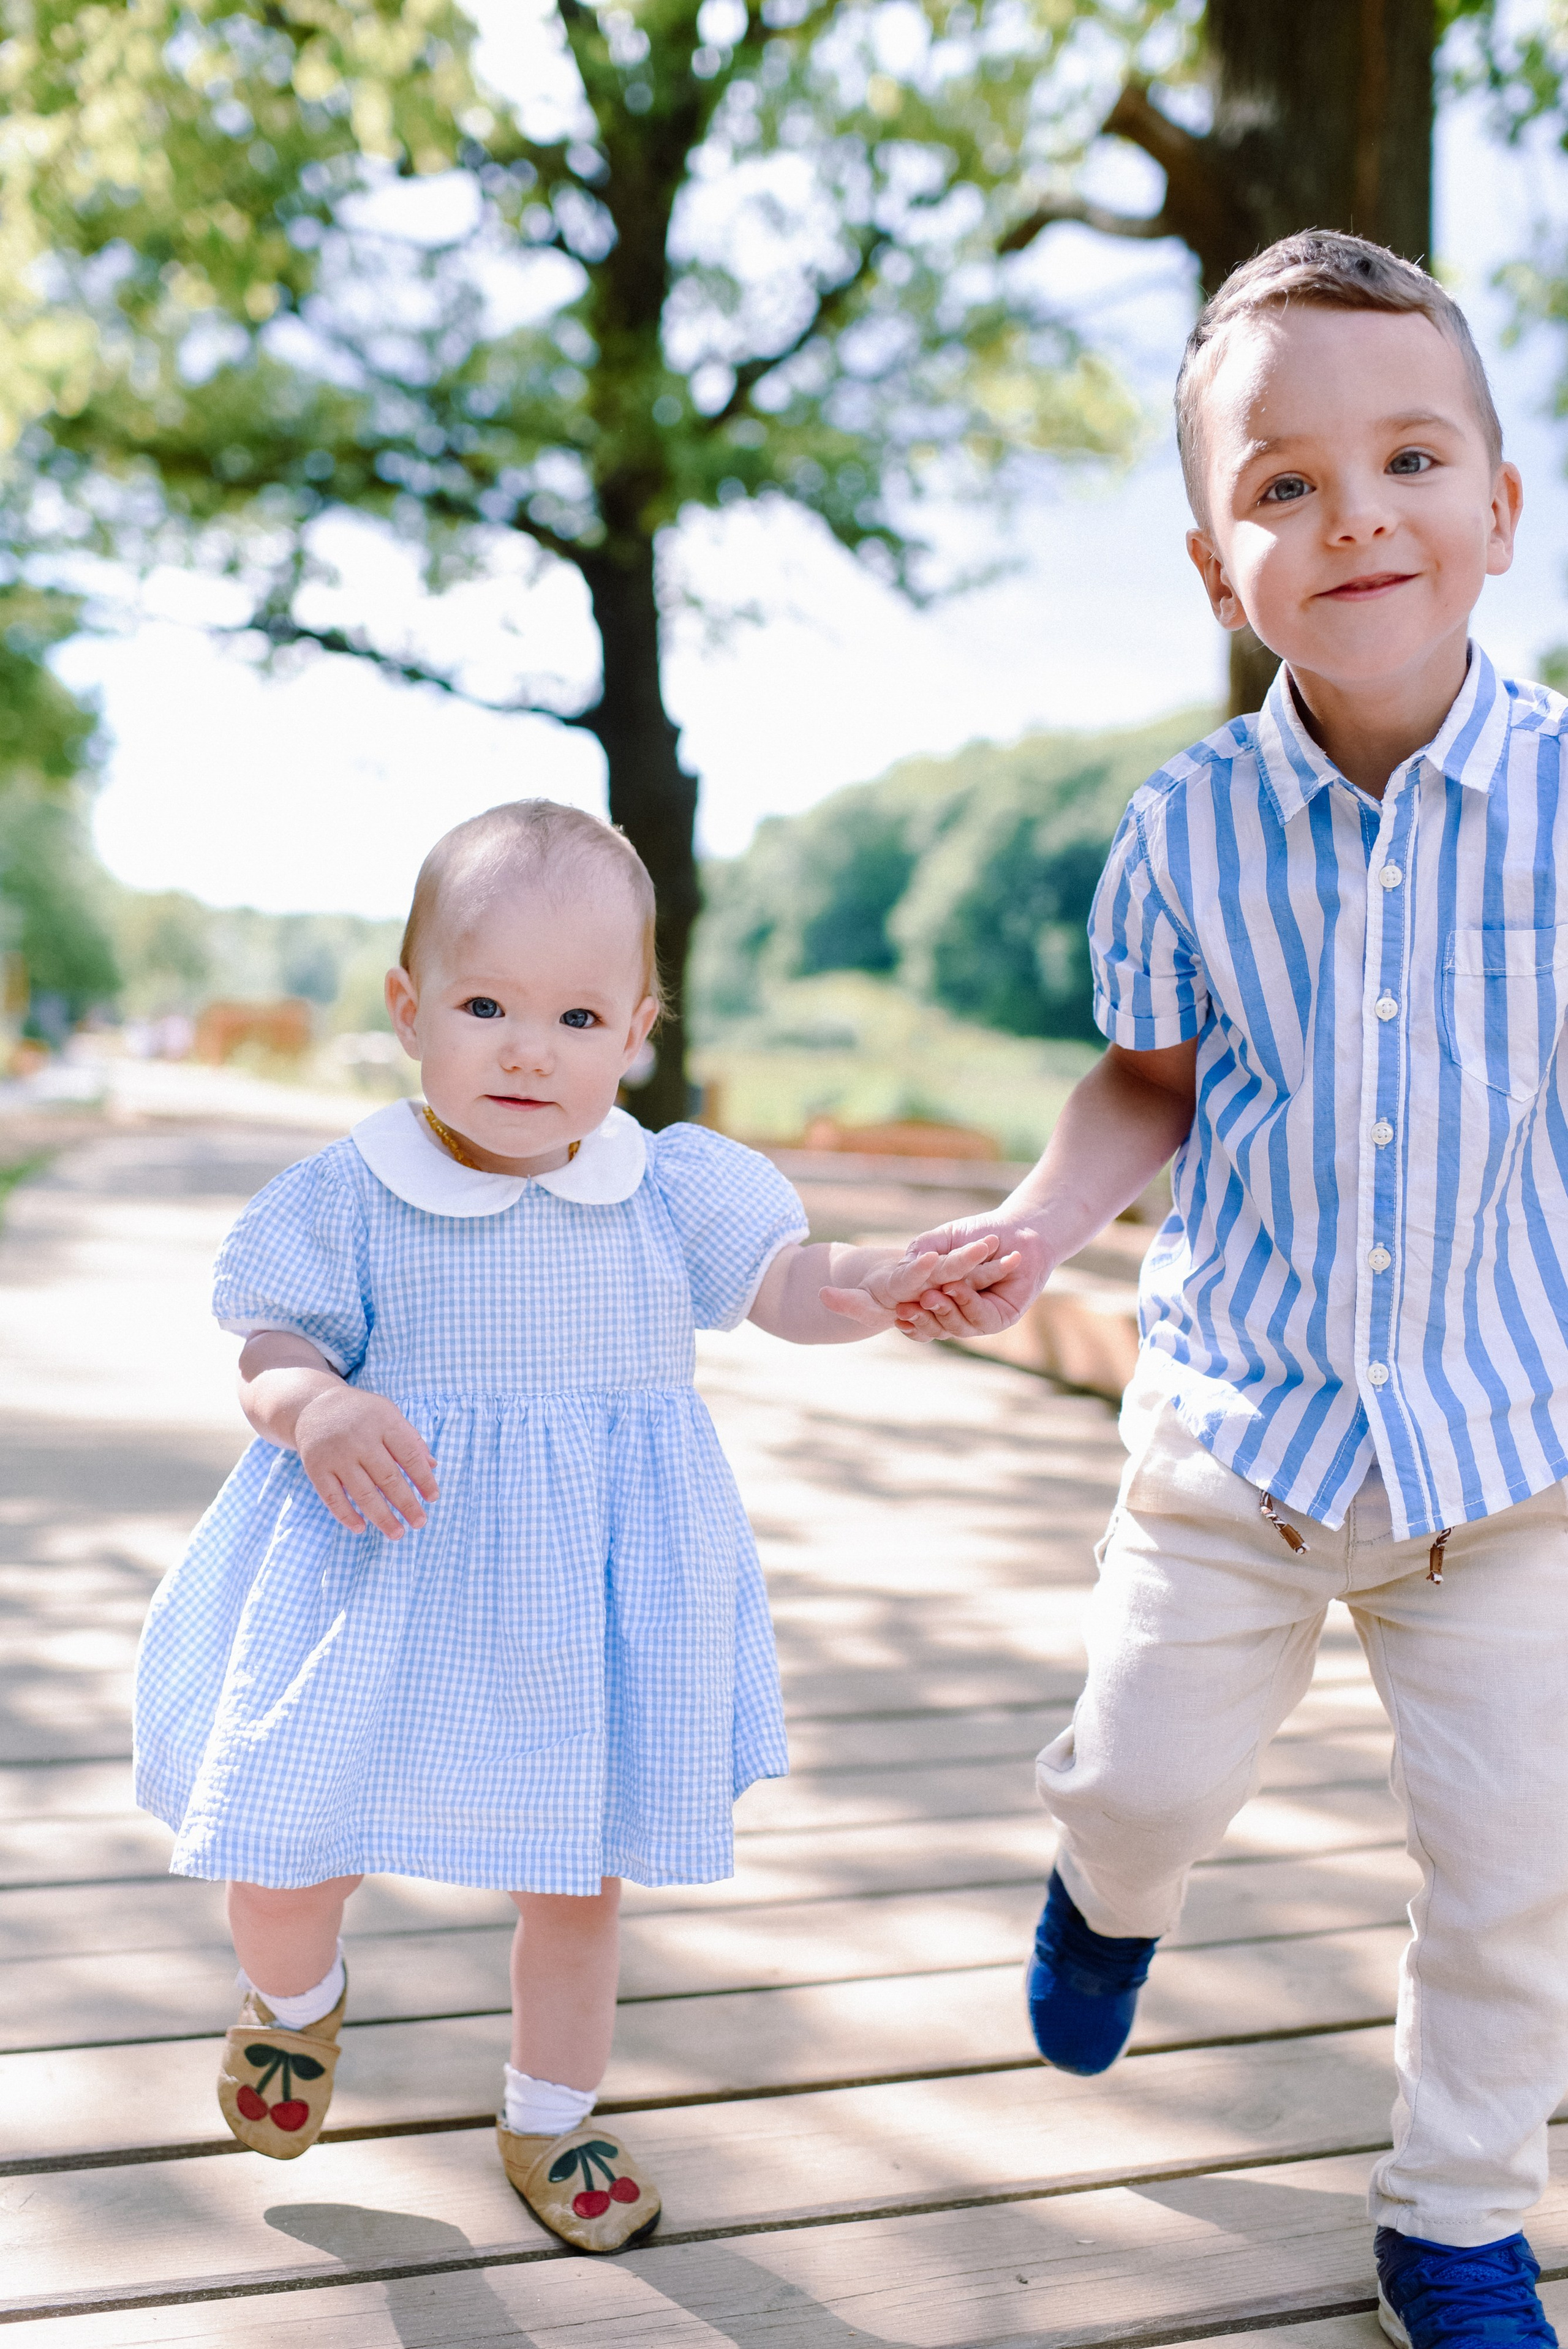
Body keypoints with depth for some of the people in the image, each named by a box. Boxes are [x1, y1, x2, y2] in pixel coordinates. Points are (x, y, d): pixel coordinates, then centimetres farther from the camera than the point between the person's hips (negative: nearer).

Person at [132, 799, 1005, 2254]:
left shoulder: (670, 1189, -5)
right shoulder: (347, 1199, -10)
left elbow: (785, 1284, -6)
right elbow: (270, 1355, -6)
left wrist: (878, 1287, -28)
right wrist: (314, 1408, -29)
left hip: (592, 1590, 2)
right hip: (390, 1579, -2)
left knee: (579, 1875, 16)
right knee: (281, 1866, 0)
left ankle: (550, 2118, 42)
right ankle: (296, 2002, 39)